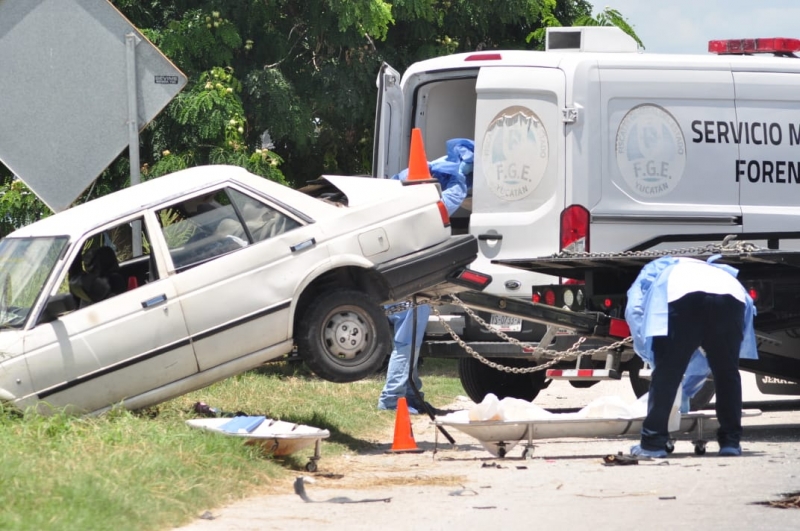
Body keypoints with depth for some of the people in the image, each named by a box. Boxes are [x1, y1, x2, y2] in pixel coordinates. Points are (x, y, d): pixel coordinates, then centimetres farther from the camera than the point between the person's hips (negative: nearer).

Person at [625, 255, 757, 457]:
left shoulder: (654, 271, 41)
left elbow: (635, 311, 21)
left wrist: (652, 356, 29)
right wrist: (686, 387, 55)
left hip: (684, 297, -4)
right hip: (731, 296, 4)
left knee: (666, 373, 5)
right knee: (727, 373, 19)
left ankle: (653, 442, 4)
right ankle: (730, 440, 19)